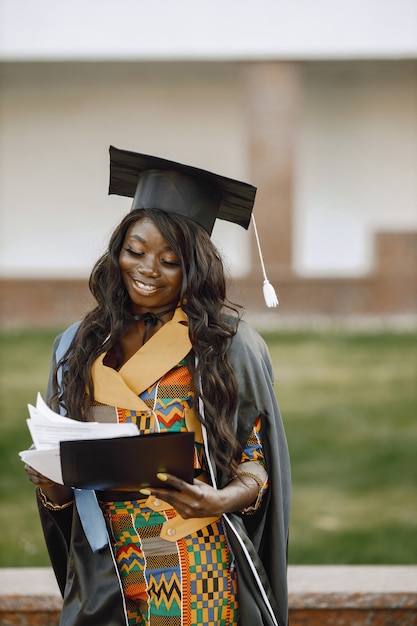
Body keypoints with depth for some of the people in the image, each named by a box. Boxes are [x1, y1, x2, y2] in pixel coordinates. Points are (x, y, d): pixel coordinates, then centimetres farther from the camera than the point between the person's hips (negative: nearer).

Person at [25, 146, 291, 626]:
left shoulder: (229, 344, -2)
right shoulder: (77, 349, 9)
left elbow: (259, 465, -1)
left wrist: (220, 501, -20)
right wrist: (52, 487, -10)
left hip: (201, 586, -3)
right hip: (104, 582, 3)